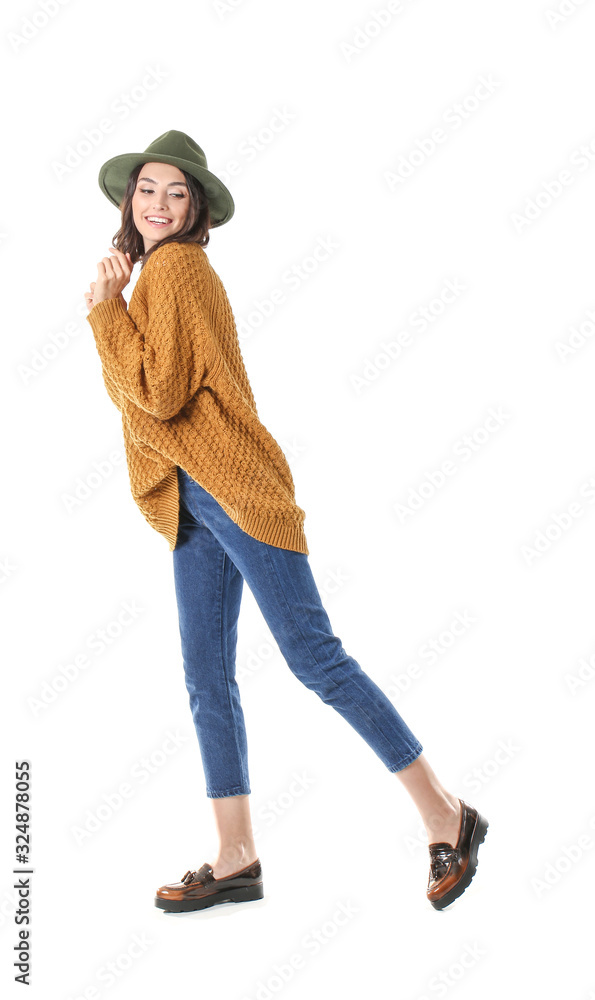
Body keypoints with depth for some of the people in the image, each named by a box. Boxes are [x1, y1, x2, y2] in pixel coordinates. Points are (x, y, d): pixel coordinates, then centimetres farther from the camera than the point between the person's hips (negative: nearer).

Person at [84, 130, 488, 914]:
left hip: (232, 489, -10)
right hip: (195, 500, 10)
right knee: (207, 679, 9)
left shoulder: (177, 268, -9)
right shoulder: (156, 271, 21)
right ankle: (236, 859, 17)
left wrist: (105, 309, -11)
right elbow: (141, 389, 23)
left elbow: (159, 391, -17)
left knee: (314, 658, -10)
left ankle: (445, 817, -1)